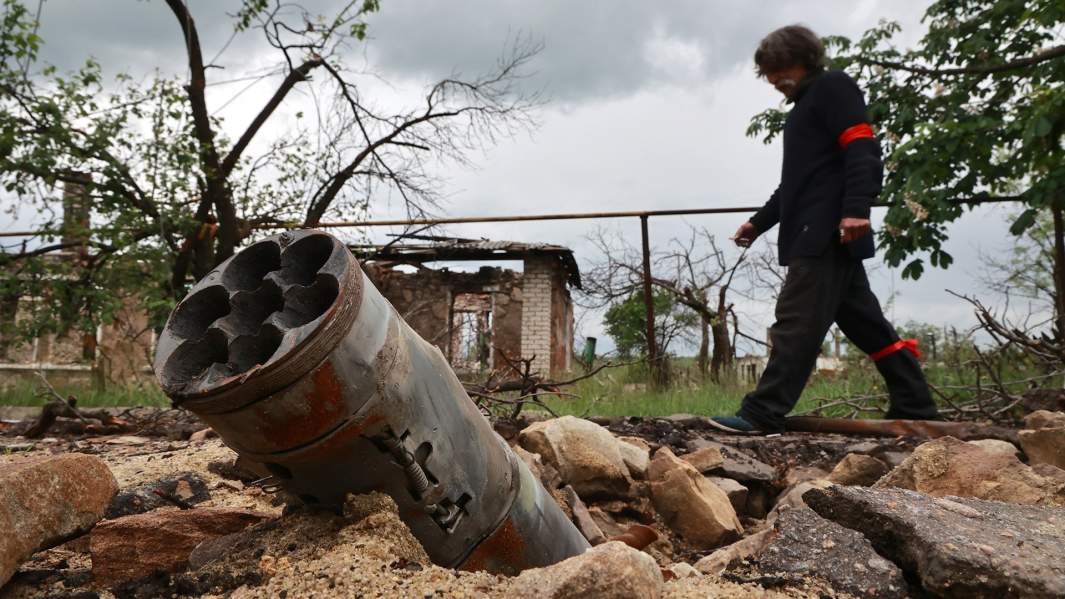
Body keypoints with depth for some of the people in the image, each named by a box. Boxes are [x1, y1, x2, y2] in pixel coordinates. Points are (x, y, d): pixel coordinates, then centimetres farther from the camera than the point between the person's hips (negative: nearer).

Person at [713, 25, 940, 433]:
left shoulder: (832, 87, -1)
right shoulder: (803, 108, 28)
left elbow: (862, 150, -15)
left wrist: (855, 208, -27)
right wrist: (759, 222, 31)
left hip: (828, 233, -10)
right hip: (818, 236, 10)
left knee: (797, 322, -13)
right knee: (865, 323, 9)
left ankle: (761, 415, -14)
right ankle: (916, 409, 15)